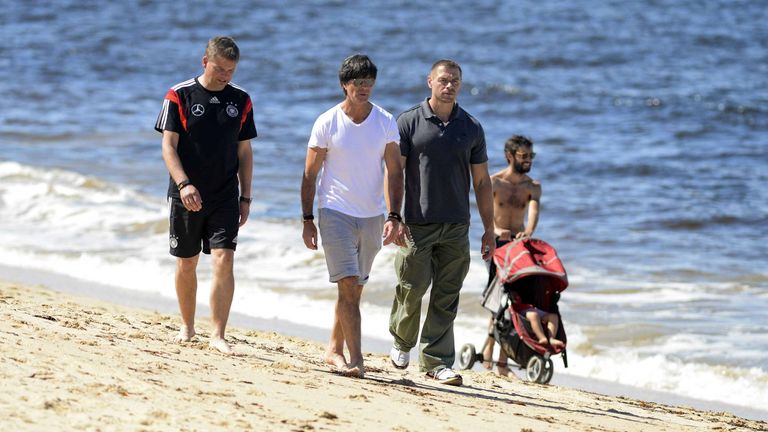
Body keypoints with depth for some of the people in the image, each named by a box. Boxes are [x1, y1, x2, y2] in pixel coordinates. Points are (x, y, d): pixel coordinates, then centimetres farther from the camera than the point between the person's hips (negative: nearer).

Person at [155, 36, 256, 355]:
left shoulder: (241, 101, 6)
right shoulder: (180, 96, -4)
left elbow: (244, 152, 11)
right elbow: (169, 146, -8)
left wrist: (245, 198, 8)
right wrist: (184, 184, -23)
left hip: (225, 198, 1)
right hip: (187, 197, -1)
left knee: (224, 262, -11)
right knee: (186, 264, 9)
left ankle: (218, 335, -10)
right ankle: (187, 326, 27)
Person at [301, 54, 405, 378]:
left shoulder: (386, 122, 2)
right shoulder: (327, 123, -5)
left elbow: (394, 172, 4)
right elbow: (310, 174, 0)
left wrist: (394, 217, -6)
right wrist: (307, 220, -4)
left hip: (372, 216, 3)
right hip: (335, 213, -3)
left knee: (353, 288, 11)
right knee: (348, 286, -13)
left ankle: (334, 350, 24)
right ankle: (355, 358, -18)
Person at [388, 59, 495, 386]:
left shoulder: (471, 128, 9)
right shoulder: (409, 122, 0)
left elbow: (481, 181, 12)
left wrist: (489, 229, 8)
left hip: (456, 227, 2)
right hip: (417, 224, -2)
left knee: (446, 297, 1)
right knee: (412, 287, -2)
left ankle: (437, 361, 6)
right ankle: (402, 342, 25)